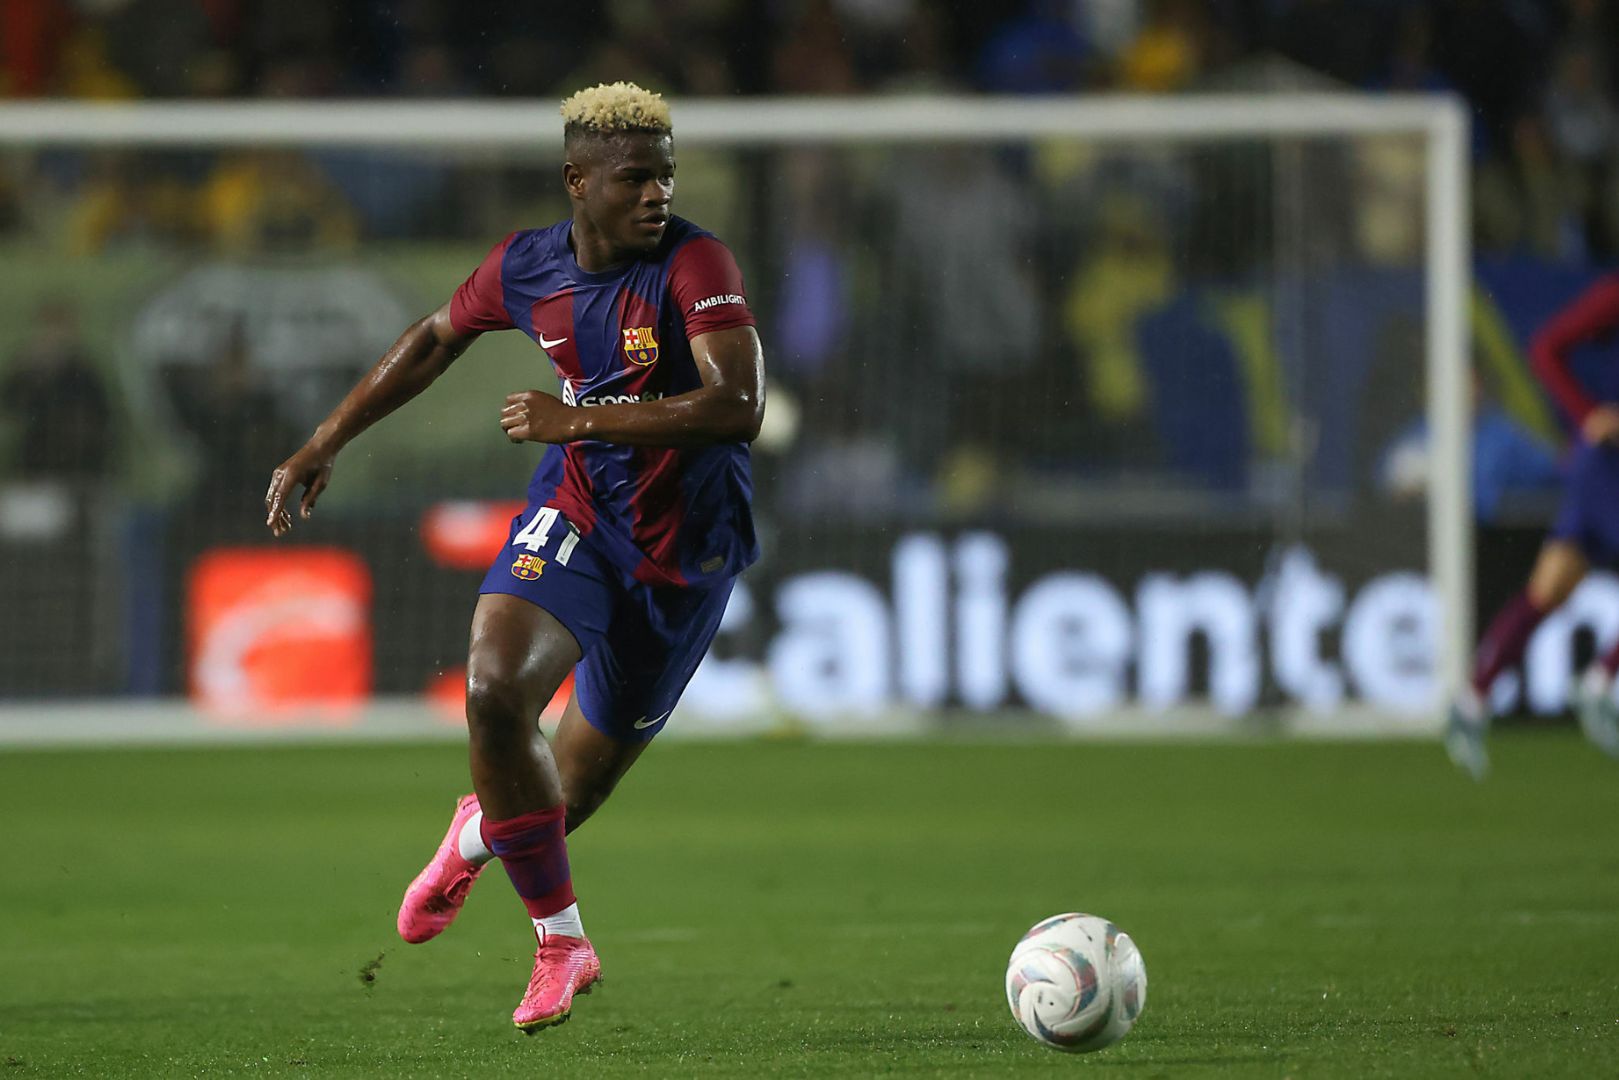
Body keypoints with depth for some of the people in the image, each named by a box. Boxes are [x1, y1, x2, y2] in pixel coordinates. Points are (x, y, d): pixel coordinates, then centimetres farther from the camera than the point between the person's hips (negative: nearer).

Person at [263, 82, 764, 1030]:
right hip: (579, 511, 2)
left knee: (587, 773, 10)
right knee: (495, 691, -25)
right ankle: (562, 944, -7)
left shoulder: (695, 264, -21)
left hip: (686, 551, -2)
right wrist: (327, 442, 17)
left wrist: (581, 420, -32)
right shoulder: (526, 268, -6)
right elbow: (435, 341, 15)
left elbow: (739, 408, -33)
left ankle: (483, 834, 50)